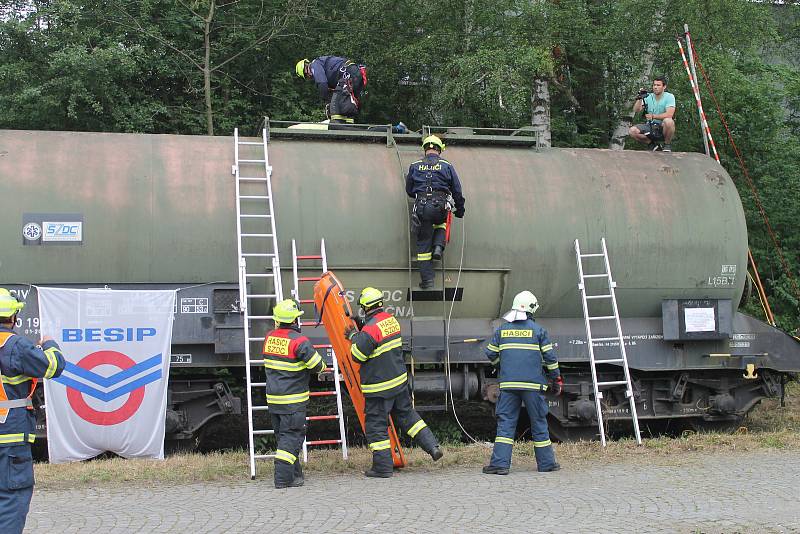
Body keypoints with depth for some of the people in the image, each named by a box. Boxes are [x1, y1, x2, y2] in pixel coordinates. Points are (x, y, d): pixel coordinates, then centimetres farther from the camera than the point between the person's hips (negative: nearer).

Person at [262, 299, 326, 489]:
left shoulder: (269, 338, 3)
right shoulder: (299, 341, -17)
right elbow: (318, 366, -11)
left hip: (273, 398, 7)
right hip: (293, 400, -7)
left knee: (283, 436, 15)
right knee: (291, 437, -2)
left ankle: (295, 474, 21)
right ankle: (283, 478, -6)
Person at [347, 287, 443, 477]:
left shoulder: (370, 329, -22)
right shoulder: (391, 319, 4)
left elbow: (358, 356, -16)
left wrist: (354, 337, -1)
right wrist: (360, 328, 16)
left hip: (379, 387, -8)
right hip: (400, 379, 8)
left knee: (376, 425, 3)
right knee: (406, 415, 22)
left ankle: (382, 467, 8)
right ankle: (432, 446, 17)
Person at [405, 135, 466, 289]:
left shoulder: (414, 166, 11)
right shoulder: (447, 166, 9)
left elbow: (409, 191, 19)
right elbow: (457, 191, 12)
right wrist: (460, 210, 25)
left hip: (421, 207, 0)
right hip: (441, 207, 0)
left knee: (423, 244, 7)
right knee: (441, 223, 35)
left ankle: (427, 280, 4)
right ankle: (438, 247, 9)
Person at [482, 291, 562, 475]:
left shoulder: (502, 329, 7)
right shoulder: (538, 330, 0)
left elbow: (491, 354, 12)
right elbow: (549, 357, 0)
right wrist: (556, 379, 11)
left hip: (508, 384, 2)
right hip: (533, 384, -2)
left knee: (505, 422, 2)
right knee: (539, 422, 8)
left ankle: (500, 462, -8)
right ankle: (546, 463, 15)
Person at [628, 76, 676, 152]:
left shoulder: (669, 97, -7)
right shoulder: (648, 97, 5)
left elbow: (669, 114, -22)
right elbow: (636, 110, -4)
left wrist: (653, 116, -29)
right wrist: (639, 98, -20)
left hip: (663, 128, -4)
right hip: (650, 127, 4)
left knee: (668, 121, -38)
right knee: (633, 130, -21)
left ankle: (667, 144, -11)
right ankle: (653, 144, 0)